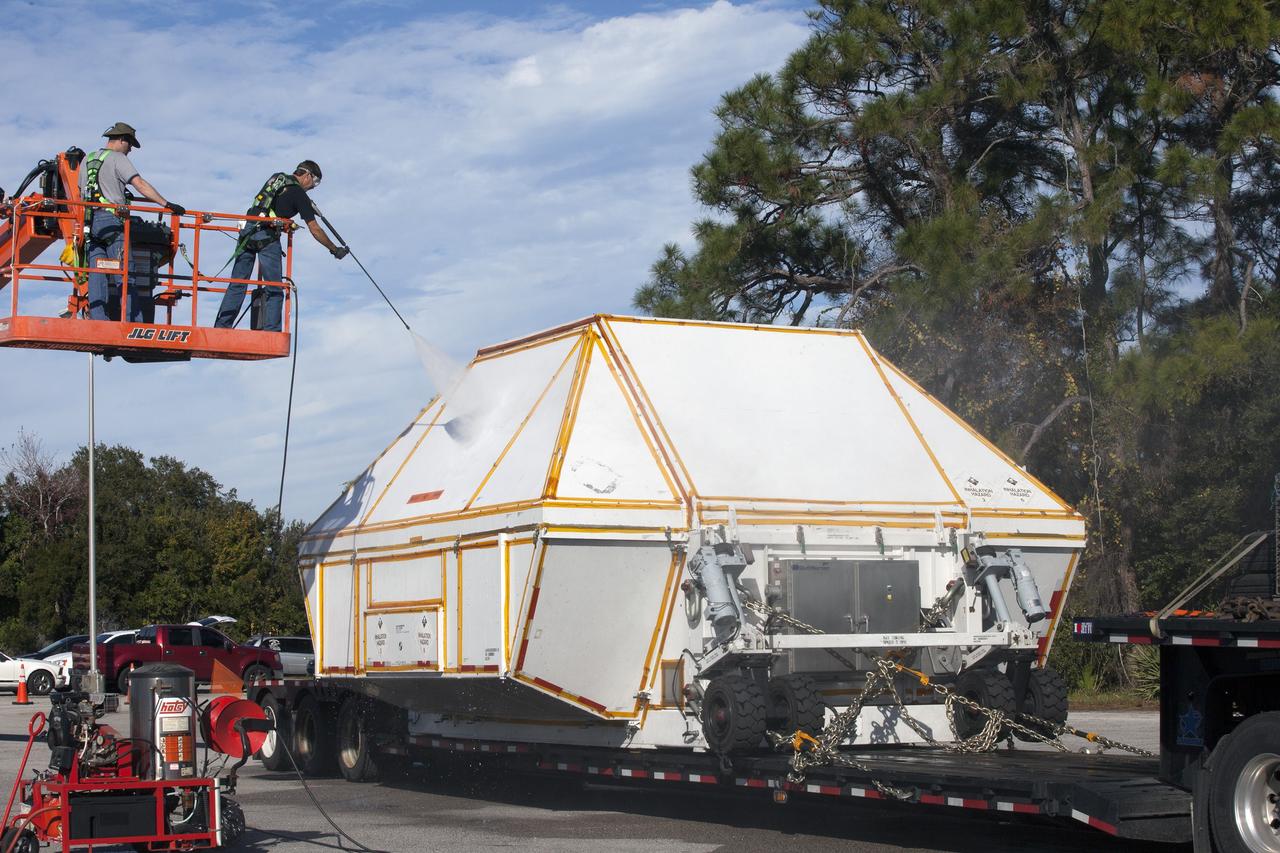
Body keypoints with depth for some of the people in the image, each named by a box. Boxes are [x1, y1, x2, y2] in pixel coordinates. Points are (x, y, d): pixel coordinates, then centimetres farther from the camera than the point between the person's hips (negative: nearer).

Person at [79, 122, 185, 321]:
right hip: (111, 219, -6)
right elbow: (140, 184, -12)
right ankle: (134, 321, -11)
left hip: (90, 222, 6)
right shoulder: (117, 158, -2)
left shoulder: (87, 160, 20)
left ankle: (98, 319, -4)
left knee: (96, 274, 2)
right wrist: (166, 204, -15)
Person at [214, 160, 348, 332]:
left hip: (247, 231, 6)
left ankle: (221, 326, 5)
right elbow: (315, 230, 2)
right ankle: (271, 333, -5)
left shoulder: (276, 177, 19)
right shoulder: (300, 195, 2)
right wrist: (335, 249, 12)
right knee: (274, 290, 1)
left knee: (237, 284, 9)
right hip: (267, 237, -6)